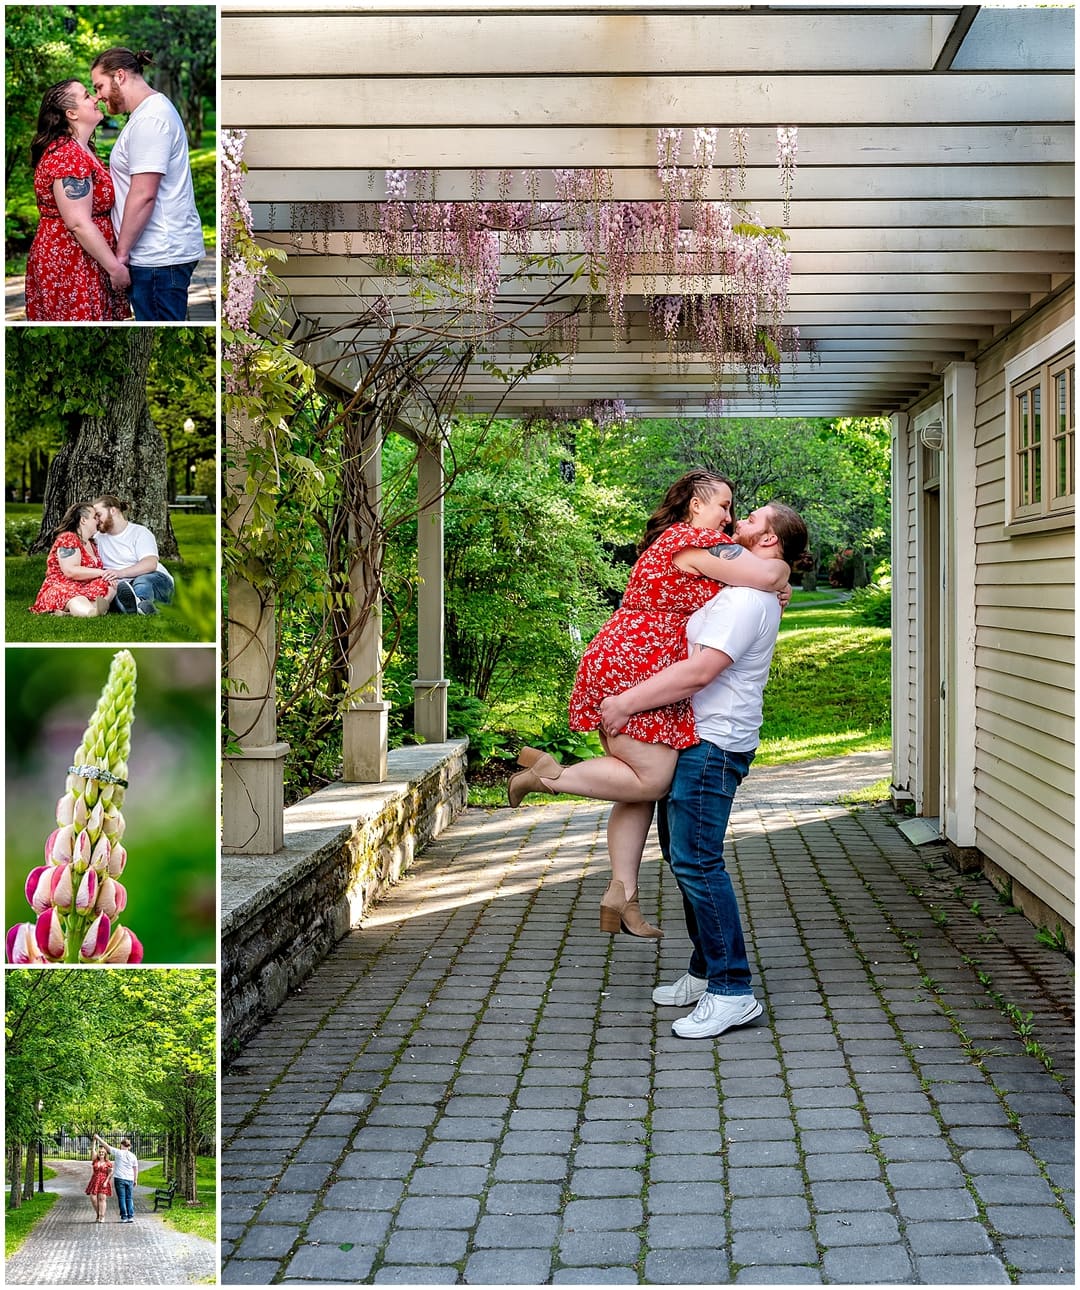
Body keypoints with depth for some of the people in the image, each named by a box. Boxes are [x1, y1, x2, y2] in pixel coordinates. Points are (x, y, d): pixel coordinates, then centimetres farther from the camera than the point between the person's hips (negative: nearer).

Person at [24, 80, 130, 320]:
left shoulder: (78, 149, 14)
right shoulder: (68, 155, -19)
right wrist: (115, 267, -19)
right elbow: (78, 223, -23)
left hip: (80, 262, 10)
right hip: (69, 266, -10)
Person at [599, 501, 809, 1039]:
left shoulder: (745, 597, -17)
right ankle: (705, 971, 25)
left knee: (696, 859, -12)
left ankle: (731, 992, -9)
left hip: (712, 743, -11)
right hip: (696, 738, 11)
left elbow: (699, 671, -25)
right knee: (682, 851, 16)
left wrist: (626, 702, -20)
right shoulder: (749, 591, 17)